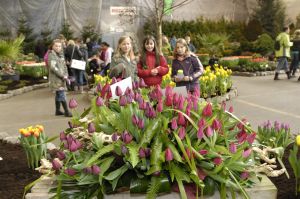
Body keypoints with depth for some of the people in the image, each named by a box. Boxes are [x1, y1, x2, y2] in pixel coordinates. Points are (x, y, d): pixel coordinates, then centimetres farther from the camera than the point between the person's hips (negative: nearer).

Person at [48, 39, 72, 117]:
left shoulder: (61, 55, 13)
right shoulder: (51, 55, -11)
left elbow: (64, 66, 18)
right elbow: (53, 67, -20)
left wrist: (66, 75, 2)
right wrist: (62, 76, -19)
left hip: (61, 78, 8)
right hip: (56, 79, -8)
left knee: (58, 95, 14)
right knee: (62, 95, -9)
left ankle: (57, 110, 24)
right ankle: (66, 111, -5)